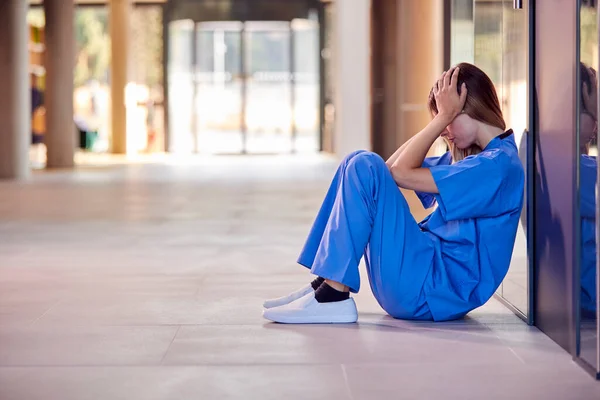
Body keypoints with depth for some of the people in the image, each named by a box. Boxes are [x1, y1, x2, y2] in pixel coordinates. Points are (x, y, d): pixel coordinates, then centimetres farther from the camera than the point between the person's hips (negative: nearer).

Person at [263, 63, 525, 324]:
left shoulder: (498, 163, -12)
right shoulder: (471, 155, 18)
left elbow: (402, 174, -16)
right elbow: (392, 166, 12)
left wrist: (444, 117, -8)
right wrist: (441, 120, 7)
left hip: (438, 290, -10)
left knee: (365, 168, -17)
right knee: (358, 162, 10)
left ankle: (334, 297, -19)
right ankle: (325, 282, 2)